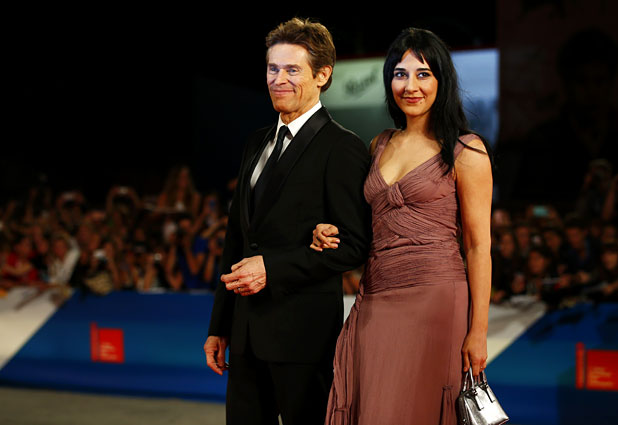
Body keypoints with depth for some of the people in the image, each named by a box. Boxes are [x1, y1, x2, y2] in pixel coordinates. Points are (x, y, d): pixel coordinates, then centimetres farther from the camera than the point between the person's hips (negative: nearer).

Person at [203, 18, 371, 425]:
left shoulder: (343, 148, -9)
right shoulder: (258, 143, 15)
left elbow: (353, 245, -14)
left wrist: (272, 268, -20)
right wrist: (220, 326, 17)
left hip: (303, 331, -7)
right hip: (247, 331, 7)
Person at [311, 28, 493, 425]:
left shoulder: (465, 151, -4)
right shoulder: (381, 145, 14)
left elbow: (478, 246, -5)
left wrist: (478, 331, -9)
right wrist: (332, 235, 4)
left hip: (434, 299, -5)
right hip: (376, 301, 5)